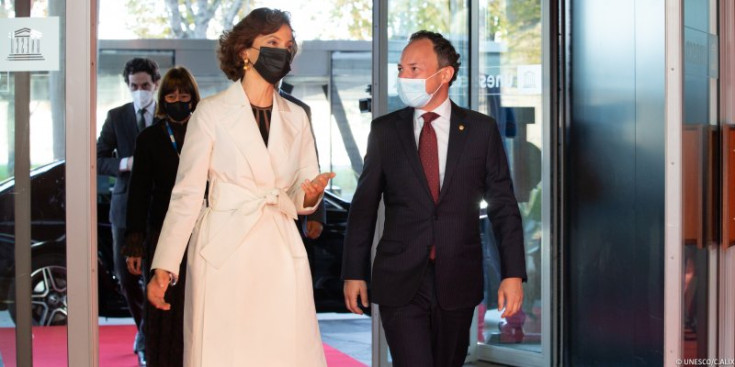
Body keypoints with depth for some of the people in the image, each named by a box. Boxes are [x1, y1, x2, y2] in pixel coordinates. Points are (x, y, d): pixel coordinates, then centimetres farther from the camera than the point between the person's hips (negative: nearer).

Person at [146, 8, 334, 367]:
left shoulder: (295, 118, 12)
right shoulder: (211, 112, -1)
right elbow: (187, 193, -2)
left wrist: (309, 195, -10)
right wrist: (164, 266, -9)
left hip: (281, 255, 4)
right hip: (224, 253, -3)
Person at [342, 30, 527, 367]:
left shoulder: (481, 130, 2)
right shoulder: (384, 131, 4)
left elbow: (503, 205, 2)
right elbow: (364, 205, 6)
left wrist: (513, 274, -4)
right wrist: (354, 273, 2)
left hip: (458, 282, 1)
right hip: (400, 282, -1)